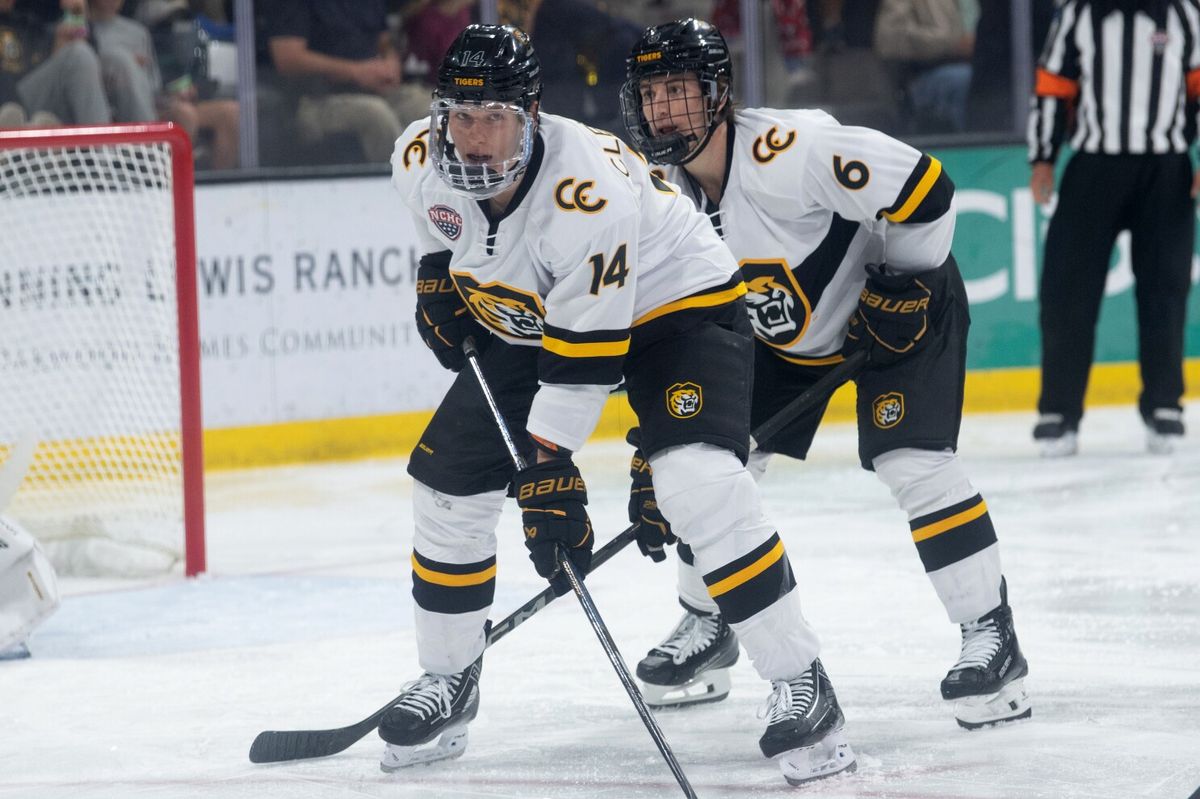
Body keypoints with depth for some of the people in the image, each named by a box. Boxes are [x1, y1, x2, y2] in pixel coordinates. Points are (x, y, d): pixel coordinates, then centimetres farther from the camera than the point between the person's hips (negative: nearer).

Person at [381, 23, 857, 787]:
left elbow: (583, 358, -34)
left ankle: (801, 686, -21)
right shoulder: (419, 159, -18)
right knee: (448, 482, 2)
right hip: (527, 320, 7)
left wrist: (548, 471, -34)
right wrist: (439, 276, 2)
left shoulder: (588, 191, -38)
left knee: (701, 482, -28)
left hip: (675, 302, -7)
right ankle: (448, 684, 23)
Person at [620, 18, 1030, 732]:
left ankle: (994, 639, -11)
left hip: (901, 308, -7)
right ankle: (708, 628, 20)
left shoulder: (790, 151, -34)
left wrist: (903, 287, -22)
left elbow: (925, 188, -31)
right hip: (785, 330, 7)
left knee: (914, 462, -22)